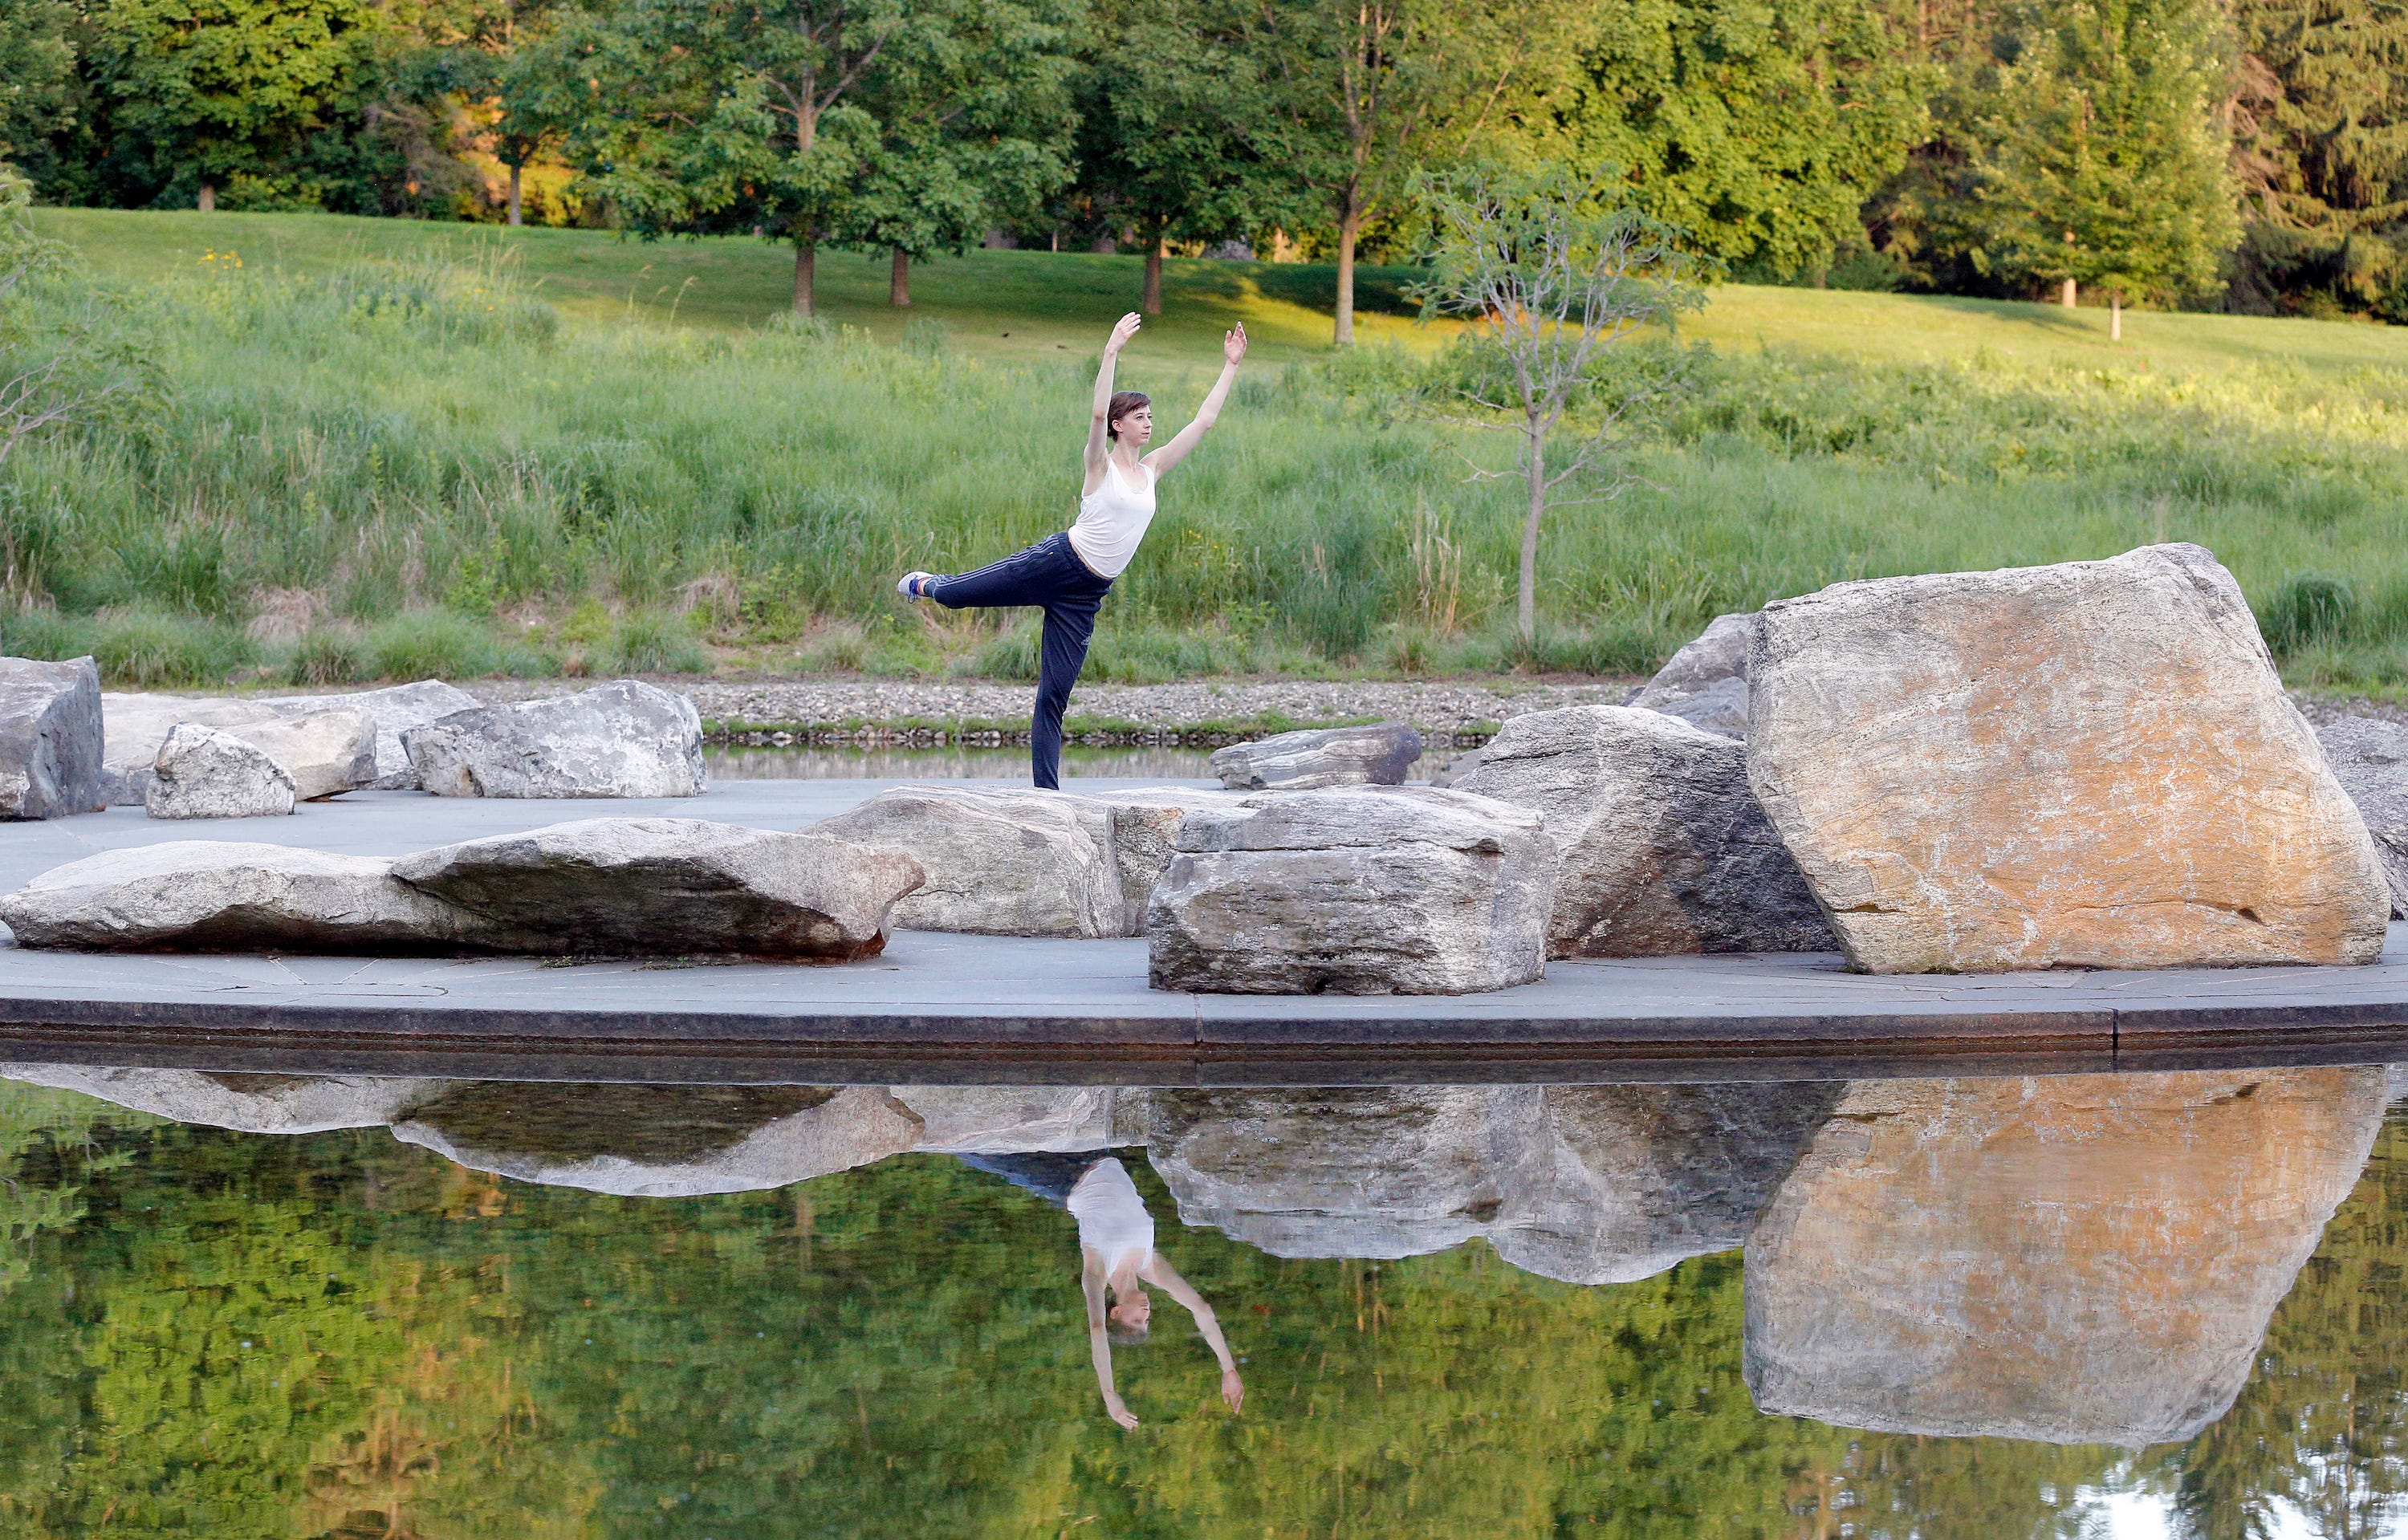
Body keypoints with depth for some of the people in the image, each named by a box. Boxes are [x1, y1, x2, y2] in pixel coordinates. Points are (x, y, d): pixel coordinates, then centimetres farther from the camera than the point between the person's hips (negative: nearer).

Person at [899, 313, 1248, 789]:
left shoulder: (1153, 469, 9)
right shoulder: (1101, 465, -6)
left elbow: (1204, 420, 11)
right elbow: (1097, 413, -25)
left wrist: (1231, 365, 7)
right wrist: (1111, 352, -33)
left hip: (1085, 594, 4)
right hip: (1054, 562, -4)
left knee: (1054, 695, 3)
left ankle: (1047, 793, 0)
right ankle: (926, 584, 51)